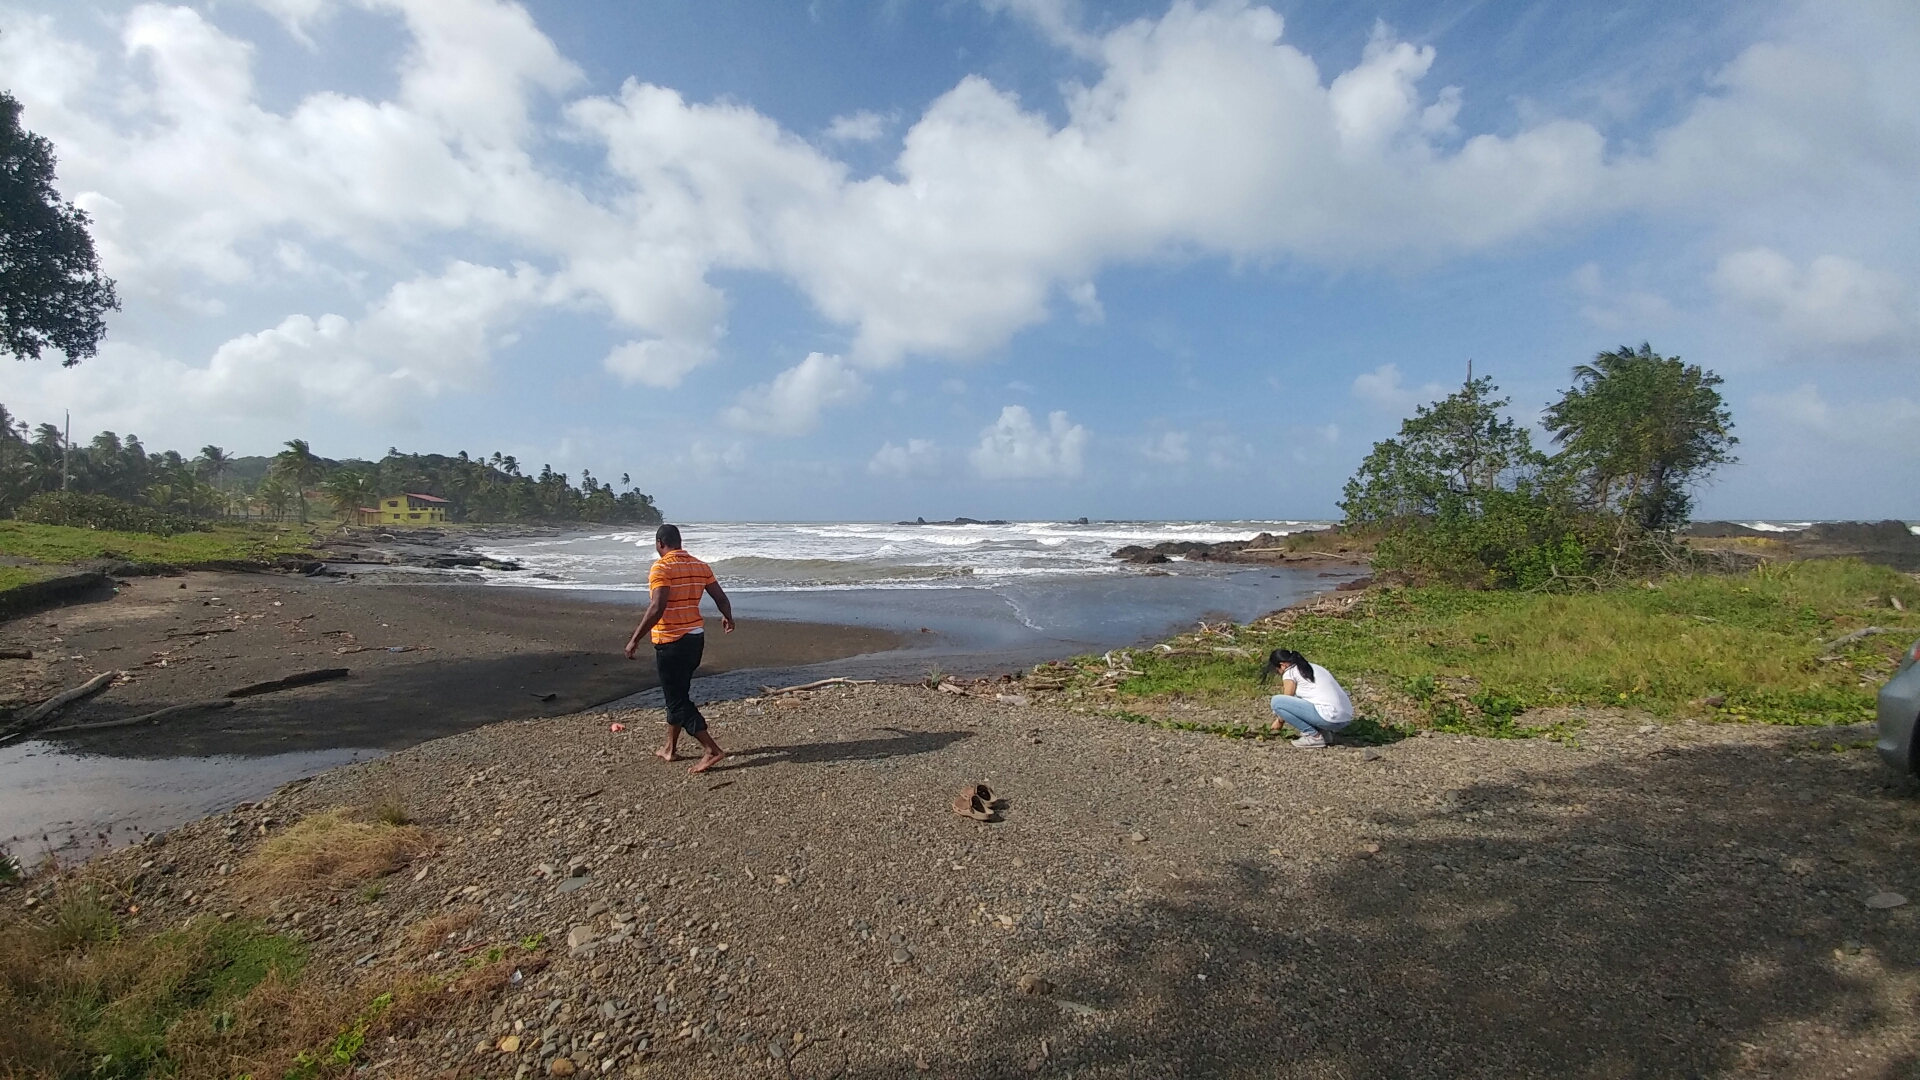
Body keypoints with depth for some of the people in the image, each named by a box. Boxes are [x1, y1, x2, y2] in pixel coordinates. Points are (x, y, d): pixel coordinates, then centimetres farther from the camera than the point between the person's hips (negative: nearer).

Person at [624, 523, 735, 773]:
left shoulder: (661, 568, -14)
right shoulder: (700, 567, 6)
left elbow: (657, 608, -25)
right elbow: (721, 597, 9)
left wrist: (635, 639, -20)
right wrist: (728, 618, 29)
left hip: (671, 642, -8)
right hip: (695, 637, 8)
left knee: (678, 700, 0)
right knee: (678, 694, 21)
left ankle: (712, 749, -5)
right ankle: (670, 747, 30)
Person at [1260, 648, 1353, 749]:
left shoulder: (1290, 672, 0)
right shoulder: (1313, 667, 24)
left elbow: (1287, 700, 8)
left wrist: (1279, 721, 24)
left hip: (1330, 717, -9)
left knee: (1276, 701, -6)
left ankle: (1314, 736, -2)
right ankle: (1323, 731, 13)